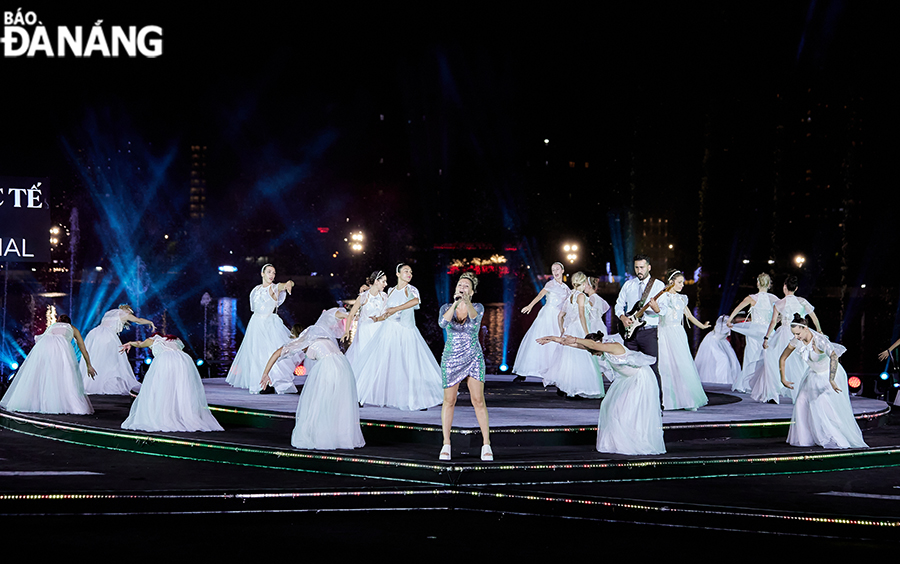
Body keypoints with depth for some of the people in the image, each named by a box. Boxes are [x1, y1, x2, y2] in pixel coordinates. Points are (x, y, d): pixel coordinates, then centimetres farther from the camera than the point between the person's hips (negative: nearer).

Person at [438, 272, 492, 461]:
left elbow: (474, 317, -28)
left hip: (473, 359, -1)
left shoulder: (478, 307, -3)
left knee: (478, 401, -9)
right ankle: (446, 444, 14)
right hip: (450, 360, 1)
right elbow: (443, 322, -23)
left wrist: (466, 302, -48)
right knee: (449, 401, 4)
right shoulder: (446, 308, -1)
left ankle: (486, 445, -4)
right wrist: (455, 304, -38)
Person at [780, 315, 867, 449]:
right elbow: (782, 359, 2)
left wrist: (831, 380, -57)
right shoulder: (796, 341, -14)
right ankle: (805, 437, 6)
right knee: (802, 403, -5)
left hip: (832, 374, -6)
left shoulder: (819, 340, -33)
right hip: (814, 375, 6)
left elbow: (833, 357, -50)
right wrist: (783, 379, 4)